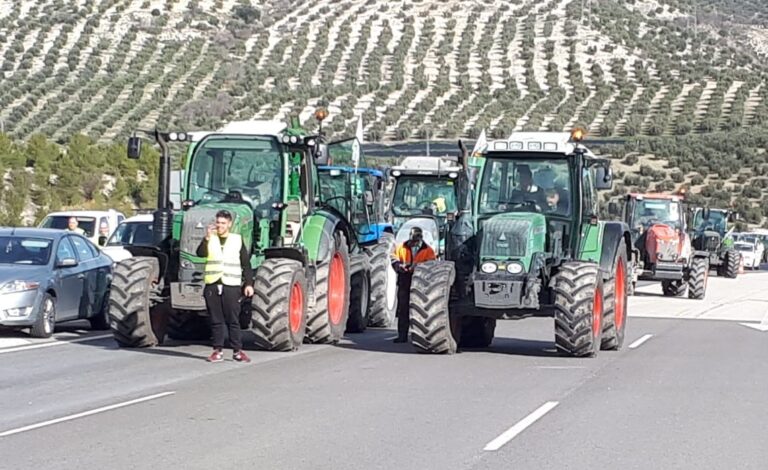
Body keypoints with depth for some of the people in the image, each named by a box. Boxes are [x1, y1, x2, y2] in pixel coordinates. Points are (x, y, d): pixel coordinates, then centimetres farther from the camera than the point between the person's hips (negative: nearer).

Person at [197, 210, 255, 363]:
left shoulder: (237, 240, 7)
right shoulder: (210, 240, 10)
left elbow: (246, 264, 8)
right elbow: (201, 253, -10)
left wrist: (249, 283, 1)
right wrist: (207, 237, -22)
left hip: (231, 286, -2)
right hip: (212, 285, 2)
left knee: (233, 320, -3)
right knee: (216, 320, 4)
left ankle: (237, 351, 1)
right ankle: (217, 351, 8)